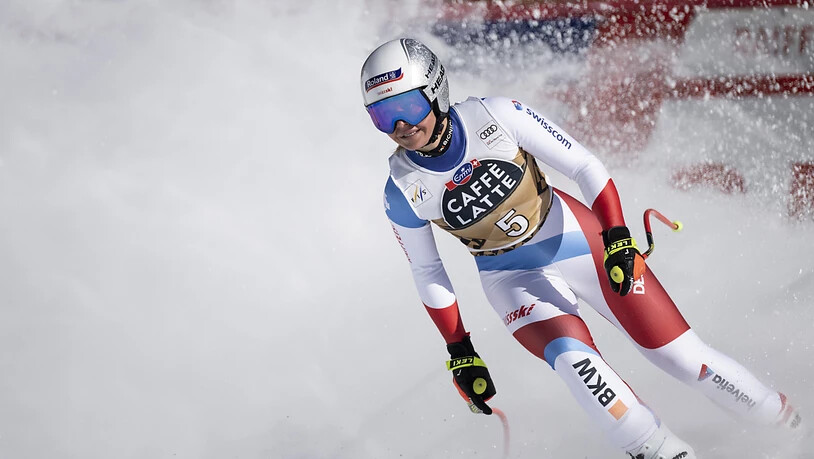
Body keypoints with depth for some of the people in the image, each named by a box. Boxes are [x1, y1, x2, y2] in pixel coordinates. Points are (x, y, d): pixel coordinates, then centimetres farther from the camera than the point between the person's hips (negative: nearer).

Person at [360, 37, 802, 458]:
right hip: (514, 279, 1)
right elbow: (428, 274, 0)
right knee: (574, 358, -29)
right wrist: (459, 351, 1)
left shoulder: (494, 116, -23)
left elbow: (584, 166, -14)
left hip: (575, 239, -1)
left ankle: (787, 420, 18)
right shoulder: (403, 192, -16)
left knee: (680, 354, -2)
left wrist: (617, 237, -23)